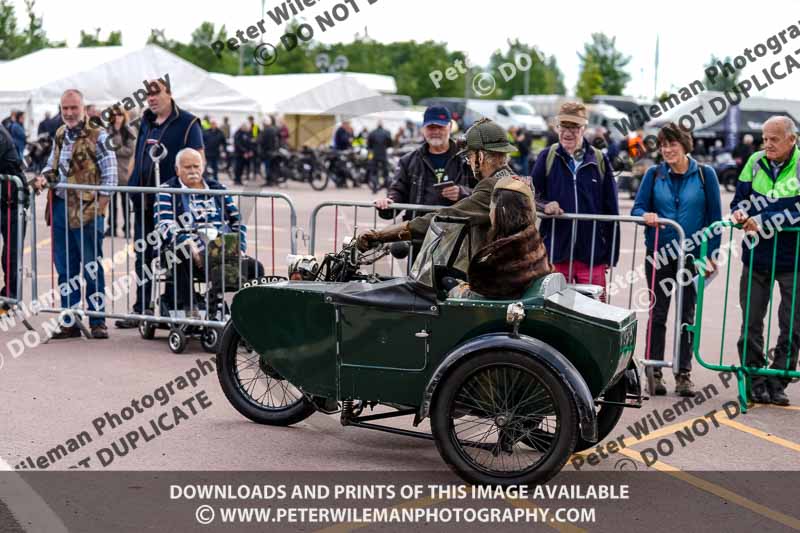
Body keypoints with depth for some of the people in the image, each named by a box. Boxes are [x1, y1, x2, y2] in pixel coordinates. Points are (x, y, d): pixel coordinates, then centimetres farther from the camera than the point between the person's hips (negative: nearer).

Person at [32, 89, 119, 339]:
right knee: (65, 268, 10)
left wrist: (99, 205, -12)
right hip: (60, 207, 7)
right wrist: (44, 177, 3)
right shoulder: (60, 135, 14)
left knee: (92, 268, 0)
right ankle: (70, 322, 18)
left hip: (86, 209, -6)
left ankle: (97, 321, 9)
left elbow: (110, 173, -7)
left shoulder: (97, 135, -6)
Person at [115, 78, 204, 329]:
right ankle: (140, 310, 15)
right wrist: (131, 184, 15)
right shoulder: (146, 122, 16)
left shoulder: (187, 123, -3)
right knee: (143, 256, 9)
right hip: (144, 201, 6)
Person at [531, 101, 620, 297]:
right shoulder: (547, 157, 3)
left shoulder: (599, 161, 3)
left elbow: (611, 209, 6)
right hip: (556, 250, 0)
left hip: (592, 252, 0)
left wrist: (611, 252, 5)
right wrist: (545, 205, -16)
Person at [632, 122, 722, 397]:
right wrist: (646, 215, -23)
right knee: (657, 314, 4)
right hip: (659, 253, 1)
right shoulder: (654, 174, 3)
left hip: (691, 255, -1)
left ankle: (684, 374, 14)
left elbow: (714, 217, 2)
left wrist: (711, 255, -4)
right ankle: (654, 372, 10)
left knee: (687, 315, 6)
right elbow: (637, 207, 1)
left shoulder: (705, 174, 0)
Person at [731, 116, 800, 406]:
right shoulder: (755, 162, 3)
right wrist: (740, 212, -13)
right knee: (751, 323, 8)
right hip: (756, 255, 3)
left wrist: (763, 221, -24)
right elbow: (740, 197, 10)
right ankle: (755, 382, 20)